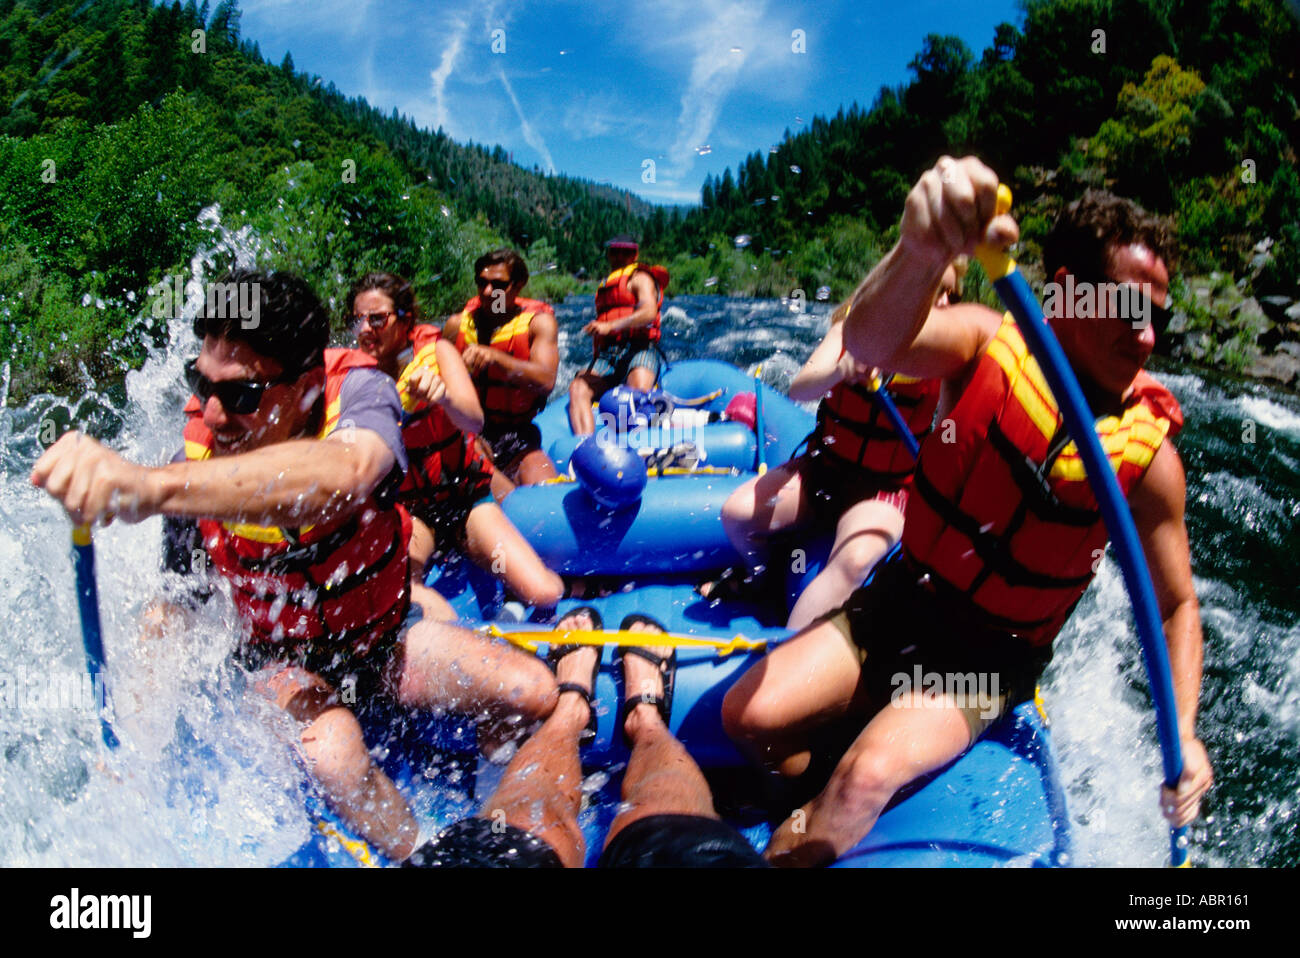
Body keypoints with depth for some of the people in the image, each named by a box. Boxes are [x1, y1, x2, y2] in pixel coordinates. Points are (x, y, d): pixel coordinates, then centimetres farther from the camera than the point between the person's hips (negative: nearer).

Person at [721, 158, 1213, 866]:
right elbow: (870, 343, -36)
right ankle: (807, 816, 21)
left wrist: (1182, 733, -16)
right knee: (750, 715, -10)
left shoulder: (1147, 453, -12)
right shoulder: (989, 344, -13)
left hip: (989, 658, -1)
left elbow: (1176, 604, -1)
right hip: (901, 602, 2)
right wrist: (922, 250, -59)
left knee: (868, 779, -24)